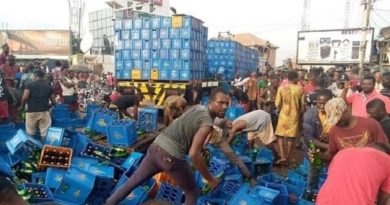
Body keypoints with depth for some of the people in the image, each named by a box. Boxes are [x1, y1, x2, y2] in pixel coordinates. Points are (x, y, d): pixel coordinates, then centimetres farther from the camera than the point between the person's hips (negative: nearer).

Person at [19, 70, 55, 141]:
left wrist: (22, 106, 7)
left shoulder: (30, 84, 1)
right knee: (45, 133, 3)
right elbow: (53, 102, 7)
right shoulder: (48, 86, 8)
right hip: (44, 112, 1)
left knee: (30, 134, 12)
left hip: (32, 111, -1)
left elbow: (24, 97, -11)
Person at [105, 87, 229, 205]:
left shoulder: (197, 108, 12)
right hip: (171, 157, -7)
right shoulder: (207, 124, -14)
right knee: (192, 193, 15)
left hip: (155, 148, 8)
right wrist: (209, 179, -11)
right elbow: (194, 154, -21)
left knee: (134, 181, 25)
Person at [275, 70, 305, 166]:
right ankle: (287, 158, 15)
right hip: (295, 115, 1)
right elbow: (302, 105, 0)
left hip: (284, 115, -1)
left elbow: (277, 104, -5)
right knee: (291, 137, 10)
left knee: (280, 135, 11)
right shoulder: (300, 89, -4)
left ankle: (282, 157, -2)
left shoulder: (281, 88, -6)